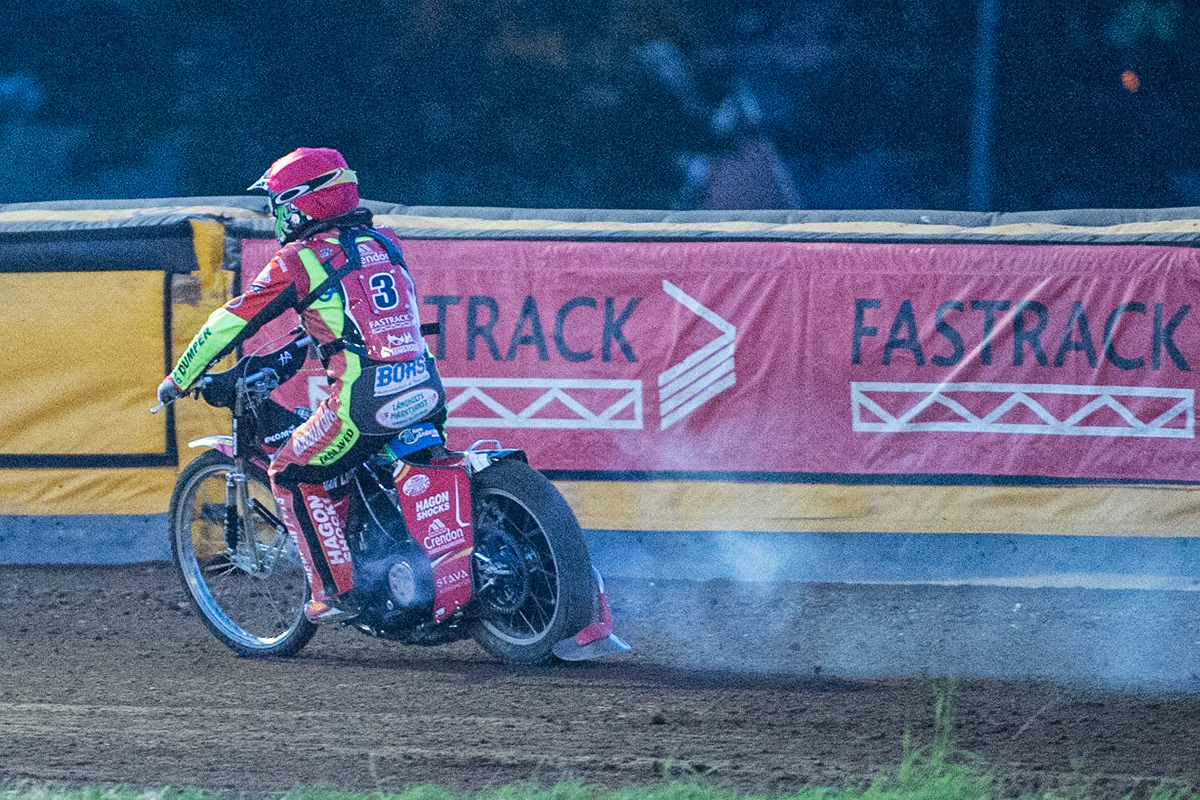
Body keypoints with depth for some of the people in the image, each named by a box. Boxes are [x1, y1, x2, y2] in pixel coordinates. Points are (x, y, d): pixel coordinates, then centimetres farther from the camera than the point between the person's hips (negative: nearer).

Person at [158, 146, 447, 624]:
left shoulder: (299, 261, -1)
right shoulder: (384, 243, 17)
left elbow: (231, 322, 5)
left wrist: (179, 379, 17)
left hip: (364, 401, -6)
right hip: (426, 390, 6)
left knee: (293, 476, 10)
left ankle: (335, 591, 6)